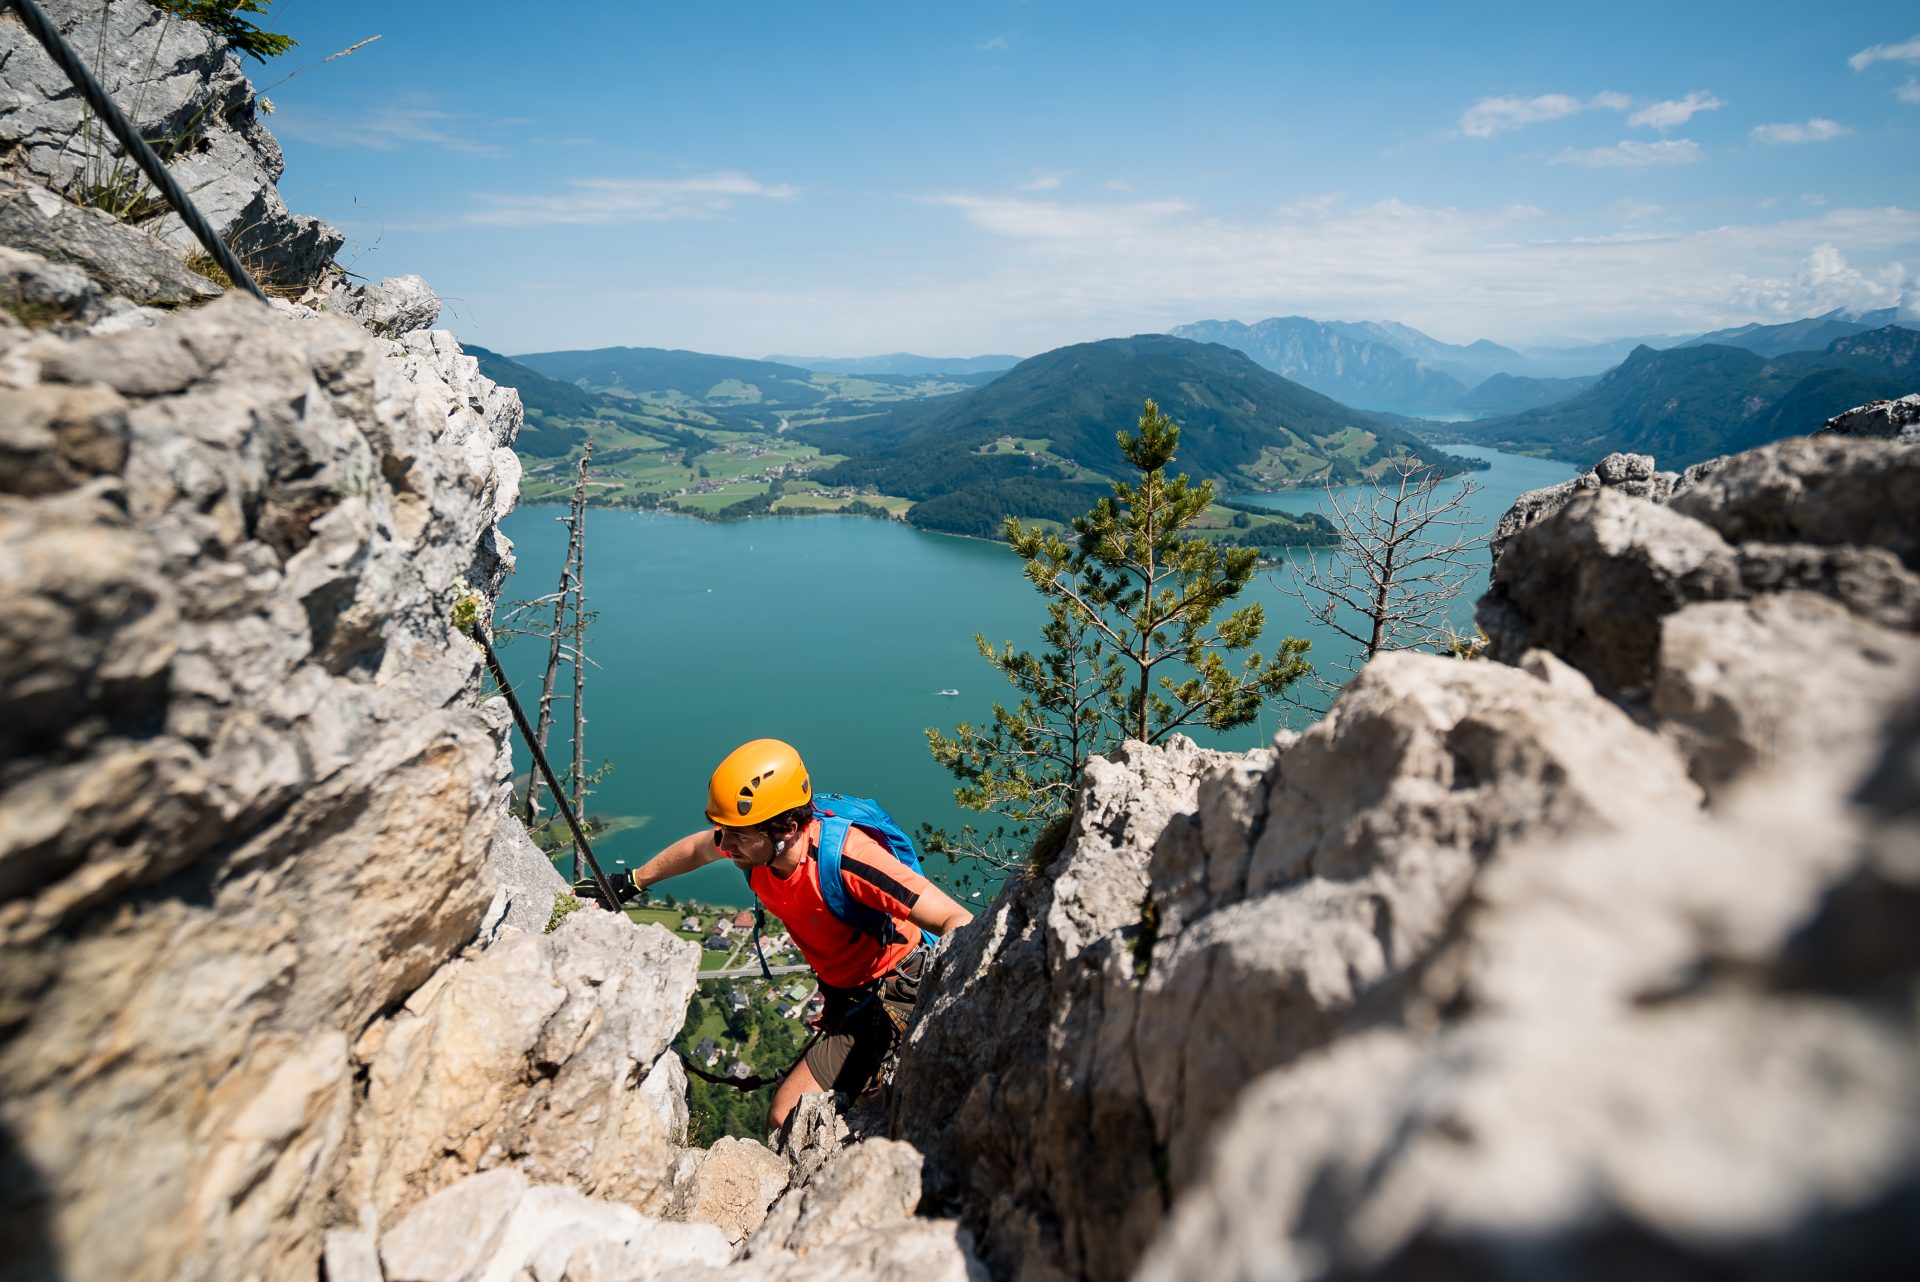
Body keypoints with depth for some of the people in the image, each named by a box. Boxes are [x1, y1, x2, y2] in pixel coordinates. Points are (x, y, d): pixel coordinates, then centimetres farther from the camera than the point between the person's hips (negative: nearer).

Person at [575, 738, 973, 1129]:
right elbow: (698, 848, 11)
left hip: (894, 995, -8)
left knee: (787, 1120, -14)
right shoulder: (752, 840, -14)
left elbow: (958, 922, -37)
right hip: (844, 996, 8)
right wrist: (630, 883, 20)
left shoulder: (847, 858, -36)